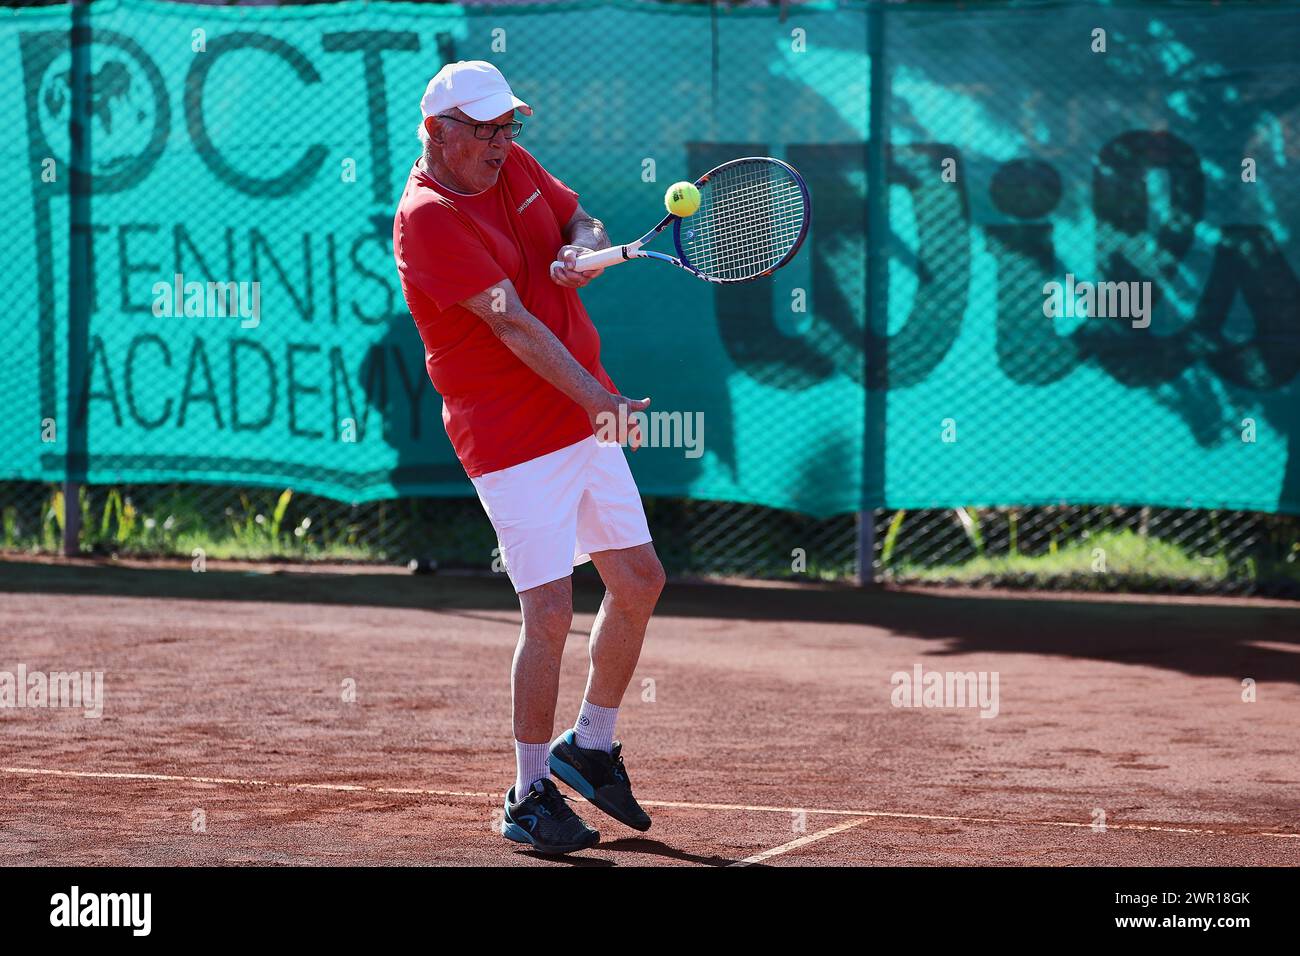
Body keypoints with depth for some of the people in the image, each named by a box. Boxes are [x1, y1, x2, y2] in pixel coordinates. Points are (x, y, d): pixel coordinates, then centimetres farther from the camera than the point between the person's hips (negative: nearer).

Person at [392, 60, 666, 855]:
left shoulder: (513, 165, 7)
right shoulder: (428, 216, -18)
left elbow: (588, 225, 18)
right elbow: (511, 322, -26)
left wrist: (579, 255, -8)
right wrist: (600, 401, -33)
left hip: (586, 422, 8)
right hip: (511, 438, -8)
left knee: (640, 581, 12)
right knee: (551, 613, -11)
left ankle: (592, 745, 31)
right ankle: (531, 795, 4)